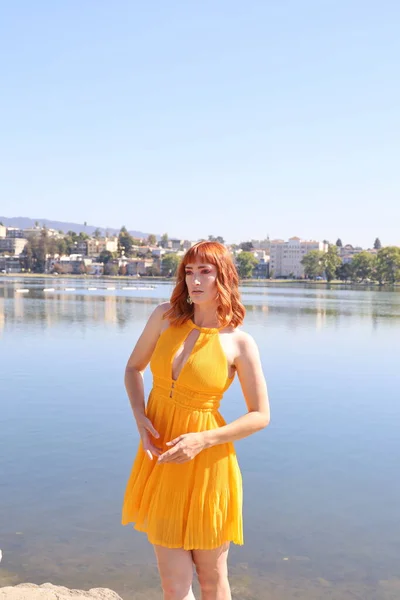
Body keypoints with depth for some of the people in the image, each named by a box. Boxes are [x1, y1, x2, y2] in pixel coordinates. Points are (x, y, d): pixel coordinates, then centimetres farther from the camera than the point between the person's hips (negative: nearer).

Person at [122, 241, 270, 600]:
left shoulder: (239, 343, -11)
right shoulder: (165, 316, -2)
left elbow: (261, 416, -7)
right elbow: (134, 368, 11)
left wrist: (202, 440, -18)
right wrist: (140, 418, -6)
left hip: (205, 461, -2)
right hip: (159, 457, 3)